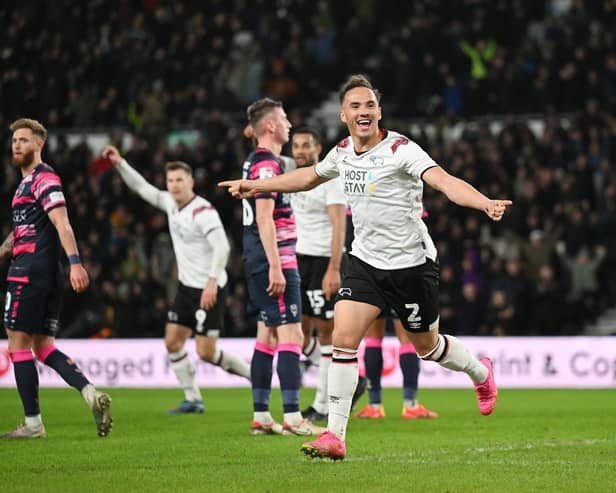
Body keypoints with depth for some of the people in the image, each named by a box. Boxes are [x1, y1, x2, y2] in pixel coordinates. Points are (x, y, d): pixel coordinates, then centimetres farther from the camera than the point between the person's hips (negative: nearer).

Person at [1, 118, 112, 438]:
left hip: (29, 275, -10)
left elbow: (61, 223, -21)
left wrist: (75, 262, -31)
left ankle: (33, 423, -2)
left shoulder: (43, 178, -9)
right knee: (43, 347, 9)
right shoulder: (27, 181, 22)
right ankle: (91, 394, -6)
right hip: (48, 276, 10)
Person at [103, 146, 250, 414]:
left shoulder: (203, 211, -19)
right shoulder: (171, 204, 6)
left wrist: (212, 282, -33)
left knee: (205, 352, -11)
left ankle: (254, 374, 8)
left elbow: (222, 247, -26)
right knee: (172, 342, 5)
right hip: (187, 286, 9)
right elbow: (142, 187, 20)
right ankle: (193, 399, 12)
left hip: (209, 289, -9)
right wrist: (120, 164, 14)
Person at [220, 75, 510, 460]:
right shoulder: (343, 153, 2)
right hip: (366, 260, 5)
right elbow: (310, 176, 24)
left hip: (411, 263, -4)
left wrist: (485, 203, -50)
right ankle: (335, 436, -9)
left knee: (426, 345, 11)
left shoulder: (401, 150, -17)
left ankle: (481, 373, 45)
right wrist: (255, 186, 30)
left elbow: (444, 181, -32)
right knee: (344, 337, -12)